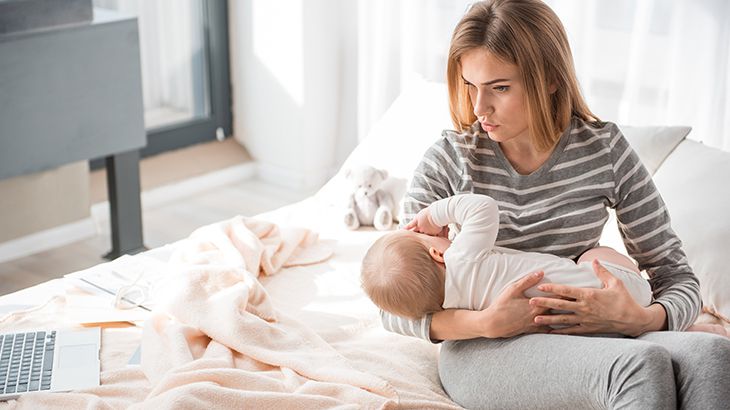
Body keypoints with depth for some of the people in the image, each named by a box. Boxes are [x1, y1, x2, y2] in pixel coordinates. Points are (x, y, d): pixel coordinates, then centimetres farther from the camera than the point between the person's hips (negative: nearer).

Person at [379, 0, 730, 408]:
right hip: (482, 351, -2)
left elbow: (678, 278, 3)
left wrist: (640, 319, -21)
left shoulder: (606, 150, -1)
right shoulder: (447, 161, -5)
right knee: (644, 363, -33)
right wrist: (487, 323, -22)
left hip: (584, 340, 2)